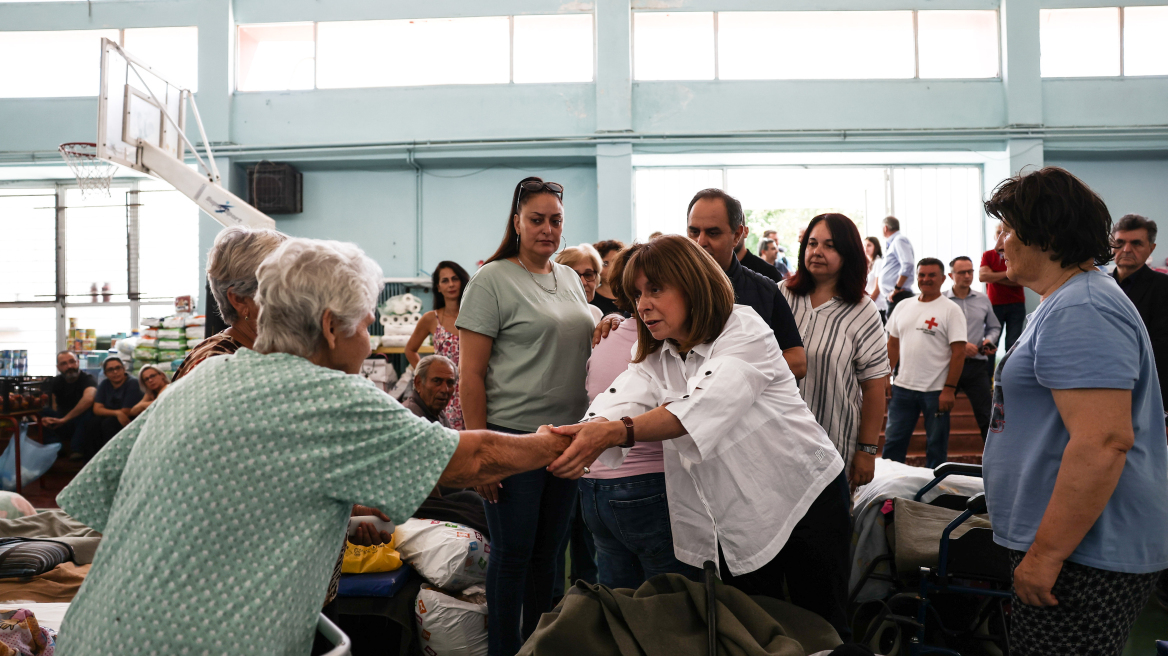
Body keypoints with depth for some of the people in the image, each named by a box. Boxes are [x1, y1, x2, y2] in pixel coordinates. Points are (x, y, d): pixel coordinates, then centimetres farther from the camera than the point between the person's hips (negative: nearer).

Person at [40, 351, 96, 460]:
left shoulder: (87, 378, -11)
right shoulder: (57, 381, 7)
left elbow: (88, 399, -33)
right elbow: (54, 407, -5)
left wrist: (64, 419, -33)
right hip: (62, 427, 5)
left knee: (88, 410, -34)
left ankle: (77, 450, -28)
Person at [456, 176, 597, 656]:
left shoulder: (570, 278, 12)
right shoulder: (492, 281, -8)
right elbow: (471, 374, -11)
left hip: (568, 435, 6)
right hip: (513, 436, -6)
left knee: (546, 551, 15)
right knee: (512, 554, 4)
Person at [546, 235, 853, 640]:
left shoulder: (744, 330, -15)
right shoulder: (655, 360, 5)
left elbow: (707, 404, -33)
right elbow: (618, 403, -16)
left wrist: (619, 432, -48)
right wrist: (585, 436, -41)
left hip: (803, 499, -5)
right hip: (733, 524, 6)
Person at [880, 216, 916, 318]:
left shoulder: (899, 240, -8)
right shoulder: (892, 243, 22)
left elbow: (907, 265, -21)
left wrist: (897, 288, -20)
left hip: (898, 295, -10)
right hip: (893, 298, 10)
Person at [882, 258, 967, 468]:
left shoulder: (951, 310, -5)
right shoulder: (903, 306, 10)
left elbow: (959, 352, -10)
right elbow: (893, 344, 15)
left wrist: (949, 389, -16)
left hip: (936, 390, -4)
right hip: (902, 387, 5)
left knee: (936, 447, 6)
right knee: (892, 442, 9)